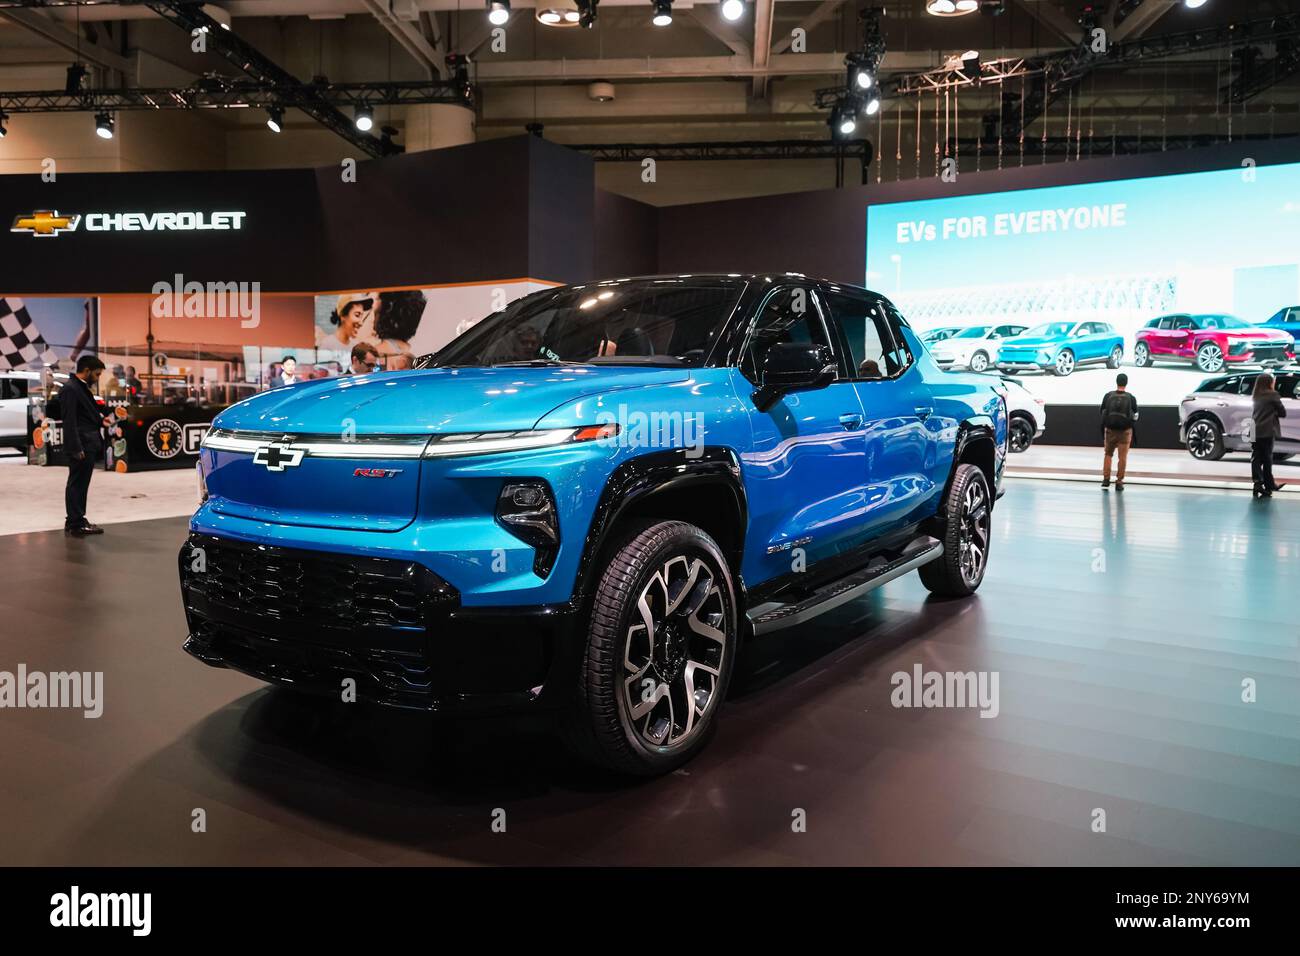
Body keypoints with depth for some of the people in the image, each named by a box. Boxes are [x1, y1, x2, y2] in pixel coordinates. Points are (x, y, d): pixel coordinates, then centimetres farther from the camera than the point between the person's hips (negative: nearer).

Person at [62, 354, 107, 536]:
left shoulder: (83, 388, 17)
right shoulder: (70, 389, -13)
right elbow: (69, 421, -18)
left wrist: (100, 420, 8)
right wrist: (76, 448, -21)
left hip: (90, 444, 10)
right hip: (80, 446, -10)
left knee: (81, 485, 15)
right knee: (76, 484, -2)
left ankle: (77, 521, 24)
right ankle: (75, 524, 4)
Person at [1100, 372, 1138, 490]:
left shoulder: (1108, 396, -5)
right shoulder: (1131, 398, -8)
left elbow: (1102, 413, 3)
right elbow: (1135, 416, 0)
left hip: (1110, 430, 1)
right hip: (1125, 431, -1)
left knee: (1108, 454, 16)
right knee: (1122, 457, 5)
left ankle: (1106, 479, 9)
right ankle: (1119, 482, 5)